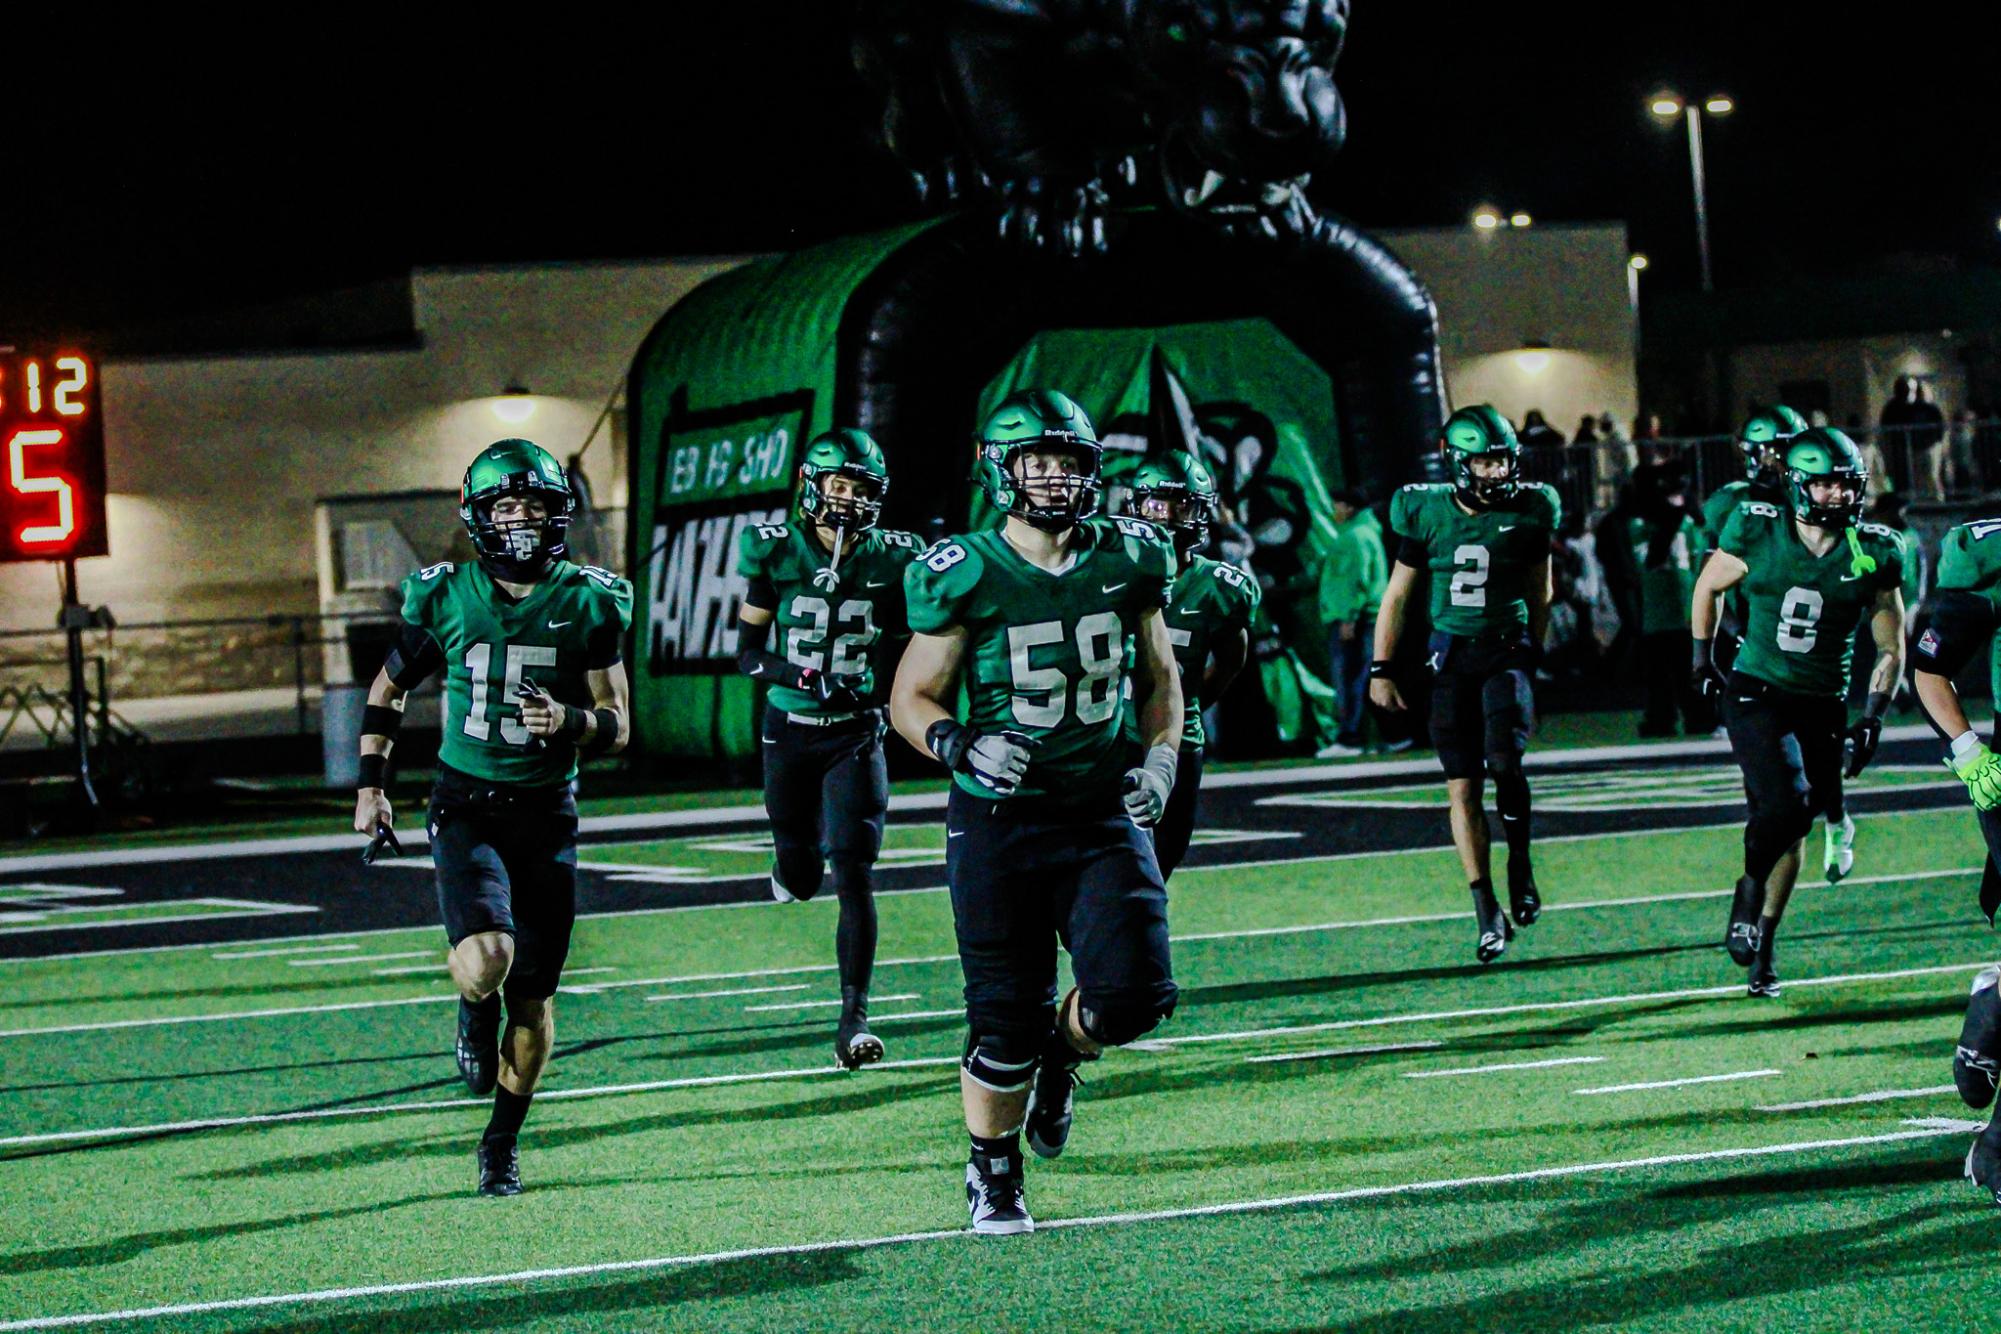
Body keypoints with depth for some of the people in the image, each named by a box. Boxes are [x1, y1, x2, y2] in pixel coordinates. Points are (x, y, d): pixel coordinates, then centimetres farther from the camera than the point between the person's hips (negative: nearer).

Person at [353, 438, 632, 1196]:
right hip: (466, 807, -2)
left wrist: (572, 719, -20)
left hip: (547, 813, 2)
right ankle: (474, 1010, 12)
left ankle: (502, 1145, 24)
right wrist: (369, 786, 6)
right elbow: (389, 690, 14)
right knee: (486, 959, -26)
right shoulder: (445, 598, -2)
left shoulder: (588, 604, -1)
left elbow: (617, 728, 2)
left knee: (533, 999, 5)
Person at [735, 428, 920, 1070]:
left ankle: (853, 1019, -8)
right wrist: (800, 675, -19)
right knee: (801, 880, 8)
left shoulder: (890, 561, -1)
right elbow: (747, 652, -3)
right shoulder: (777, 553, -5)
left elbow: (899, 655, 12)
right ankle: (792, 865, 46)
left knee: (854, 877, -11)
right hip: (789, 729, 0)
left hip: (856, 733, 0)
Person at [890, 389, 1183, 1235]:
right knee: (1006, 1016, 1)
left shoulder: (1128, 561, 2)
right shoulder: (966, 575, -9)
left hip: (1104, 816, 2)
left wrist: (1161, 758, 1)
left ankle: (1063, 1048, 24)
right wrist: (961, 746, -21)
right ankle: (992, 1171, 25)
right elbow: (912, 697, -2)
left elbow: (1159, 677, 17)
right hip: (999, 822, -2)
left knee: (1131, 993, -13)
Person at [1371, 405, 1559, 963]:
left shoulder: (1529, 512, -1)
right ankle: (1488, 913, 2)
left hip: (1508, 650, -1)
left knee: (1505, 759, -22)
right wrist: (1381, 670, 5)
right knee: (1463, 787, -3)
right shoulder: (1428, 513, -2)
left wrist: (1536, 662, 15)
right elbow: (1397, 594, 7)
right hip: (1451, 654, 1)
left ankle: (1520, 860, 4)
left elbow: (1539, 595, 12)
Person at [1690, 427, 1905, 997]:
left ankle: (1762, 948, 23)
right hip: (1755, 692, -2)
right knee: (1786, 801, -23)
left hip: (1822, 705, 2)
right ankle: (1750, 884, 7)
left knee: (1792, 827, 7)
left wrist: (1872, 717, -1)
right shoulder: (1757, 533, -6)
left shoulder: (1874, 554, -2)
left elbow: (1891, 647, 7)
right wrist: (1703, 660, 10)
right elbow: (1707, 587, 13)